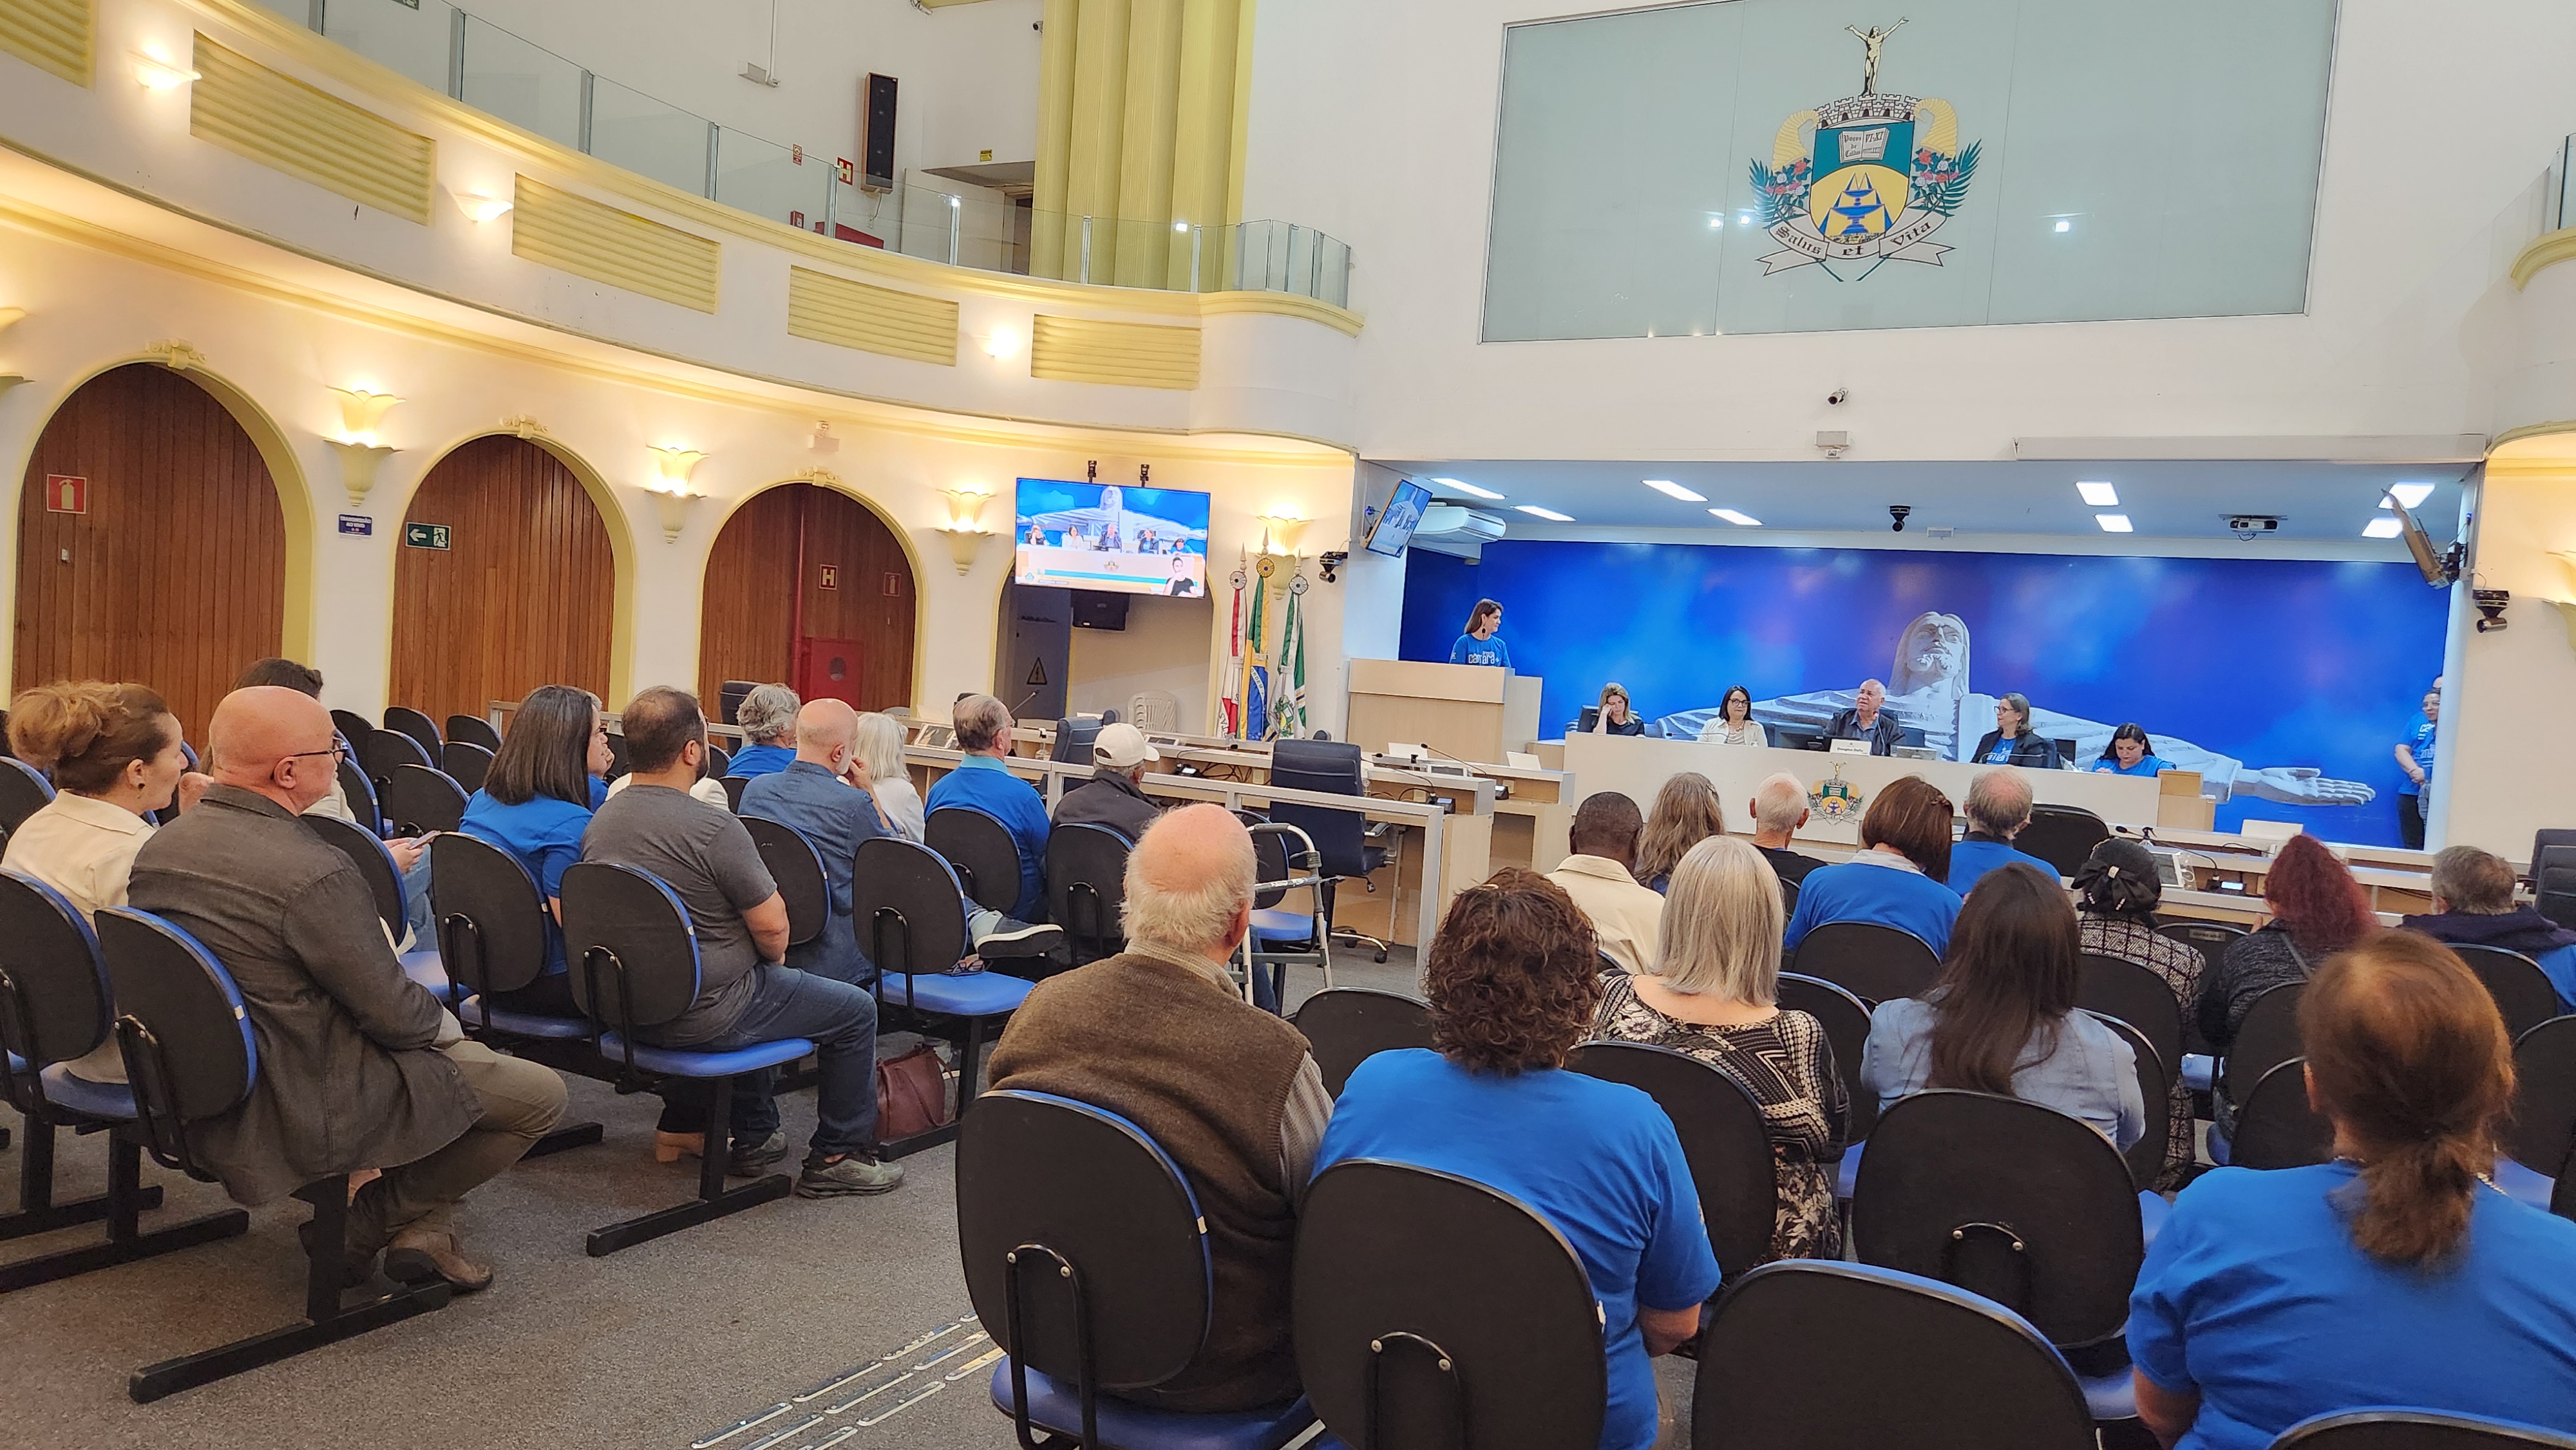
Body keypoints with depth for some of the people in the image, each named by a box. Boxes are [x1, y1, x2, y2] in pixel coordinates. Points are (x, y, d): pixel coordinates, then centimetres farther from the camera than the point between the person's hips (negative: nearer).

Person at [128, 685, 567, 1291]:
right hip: (303, 1114, -9)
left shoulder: (157, 849, -1)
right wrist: (442, 1020, 2)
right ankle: (382, 1215, 12)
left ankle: (422, 1221, 21)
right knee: (540, 1093, 0)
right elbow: (394, 1014, -21)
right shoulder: (312, 872, -29)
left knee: (458, 1049, 27)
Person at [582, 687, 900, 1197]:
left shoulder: (600, 821, 2)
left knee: (755, 979, 34)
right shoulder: (714, 828, -24)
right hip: (701, 1016, -9)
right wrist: (775, 956, 5)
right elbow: (772, 927, -19)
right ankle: (838, 1157, 15)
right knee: (857, 1010, 6)